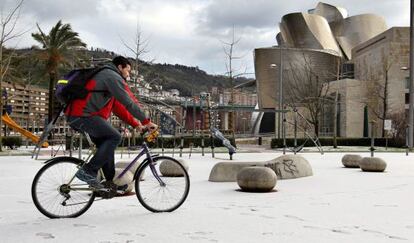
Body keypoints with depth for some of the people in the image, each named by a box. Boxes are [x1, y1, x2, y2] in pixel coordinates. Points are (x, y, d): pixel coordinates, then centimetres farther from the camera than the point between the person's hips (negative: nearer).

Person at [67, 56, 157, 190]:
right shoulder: (112, 76, -5)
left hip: (75, 116, 11)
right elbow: (129, 102, -12)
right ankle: (88, 171, -15)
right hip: (84, 115, -11)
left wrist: (135, 124, 20)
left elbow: (118, 106, 26)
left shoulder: (105, 76, 28)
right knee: (114, 137, -16)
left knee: (107, 143, 15)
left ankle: (111, 182, 16)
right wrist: (147, 121, -7)